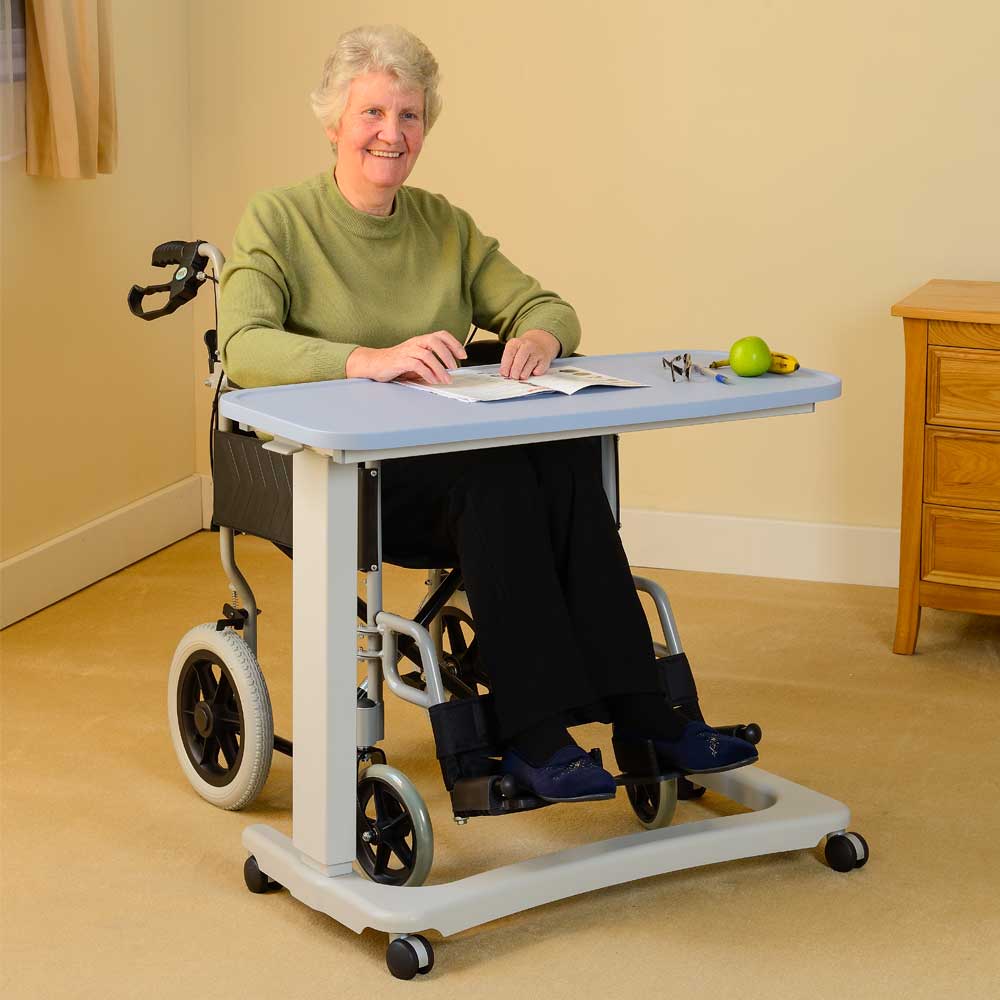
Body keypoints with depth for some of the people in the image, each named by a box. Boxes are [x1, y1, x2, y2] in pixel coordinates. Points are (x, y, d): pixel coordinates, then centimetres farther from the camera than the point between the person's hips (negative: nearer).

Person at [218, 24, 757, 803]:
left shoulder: (446, 226, 15)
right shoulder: (278, 222, -2)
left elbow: (548, 307, 11)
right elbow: (242, 347, -18)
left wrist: (538, 336, -15)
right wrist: (371, 360, -34)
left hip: (448, 462, 5)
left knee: (566, 459, -29)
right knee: (496, 471, -34)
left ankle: (638, 711, -30)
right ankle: (535, 734, -34)